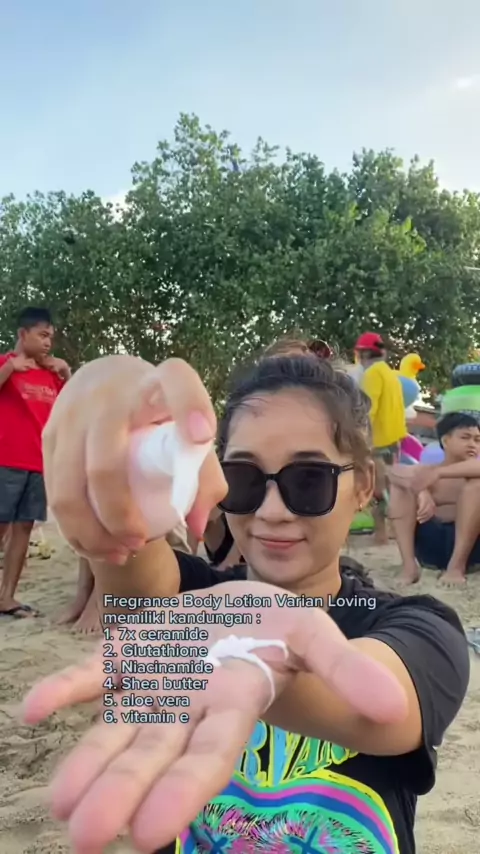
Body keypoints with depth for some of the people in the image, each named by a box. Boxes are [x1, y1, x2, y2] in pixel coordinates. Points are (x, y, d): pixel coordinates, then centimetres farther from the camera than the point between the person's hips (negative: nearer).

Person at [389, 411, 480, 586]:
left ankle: (457, 565, -21)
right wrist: (421, 491, -33)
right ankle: (409, 564, -20)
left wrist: (438, 473, -30)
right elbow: (396, 472, -14)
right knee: (399, 480, -9)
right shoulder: (427, 472, 10)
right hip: (430, 544, 1)